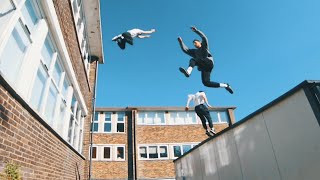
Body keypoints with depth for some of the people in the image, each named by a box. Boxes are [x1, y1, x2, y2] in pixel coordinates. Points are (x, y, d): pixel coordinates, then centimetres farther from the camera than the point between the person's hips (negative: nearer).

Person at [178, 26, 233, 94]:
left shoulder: (204, 46, 17)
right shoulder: (195, 51, 30)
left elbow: (204, 37, -1)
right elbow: (185, 49, 21)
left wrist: (196, 30, -3)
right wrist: (180, 41, 16)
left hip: (208, 62, -8)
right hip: (203, 67, 8)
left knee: (192, 60, -25)